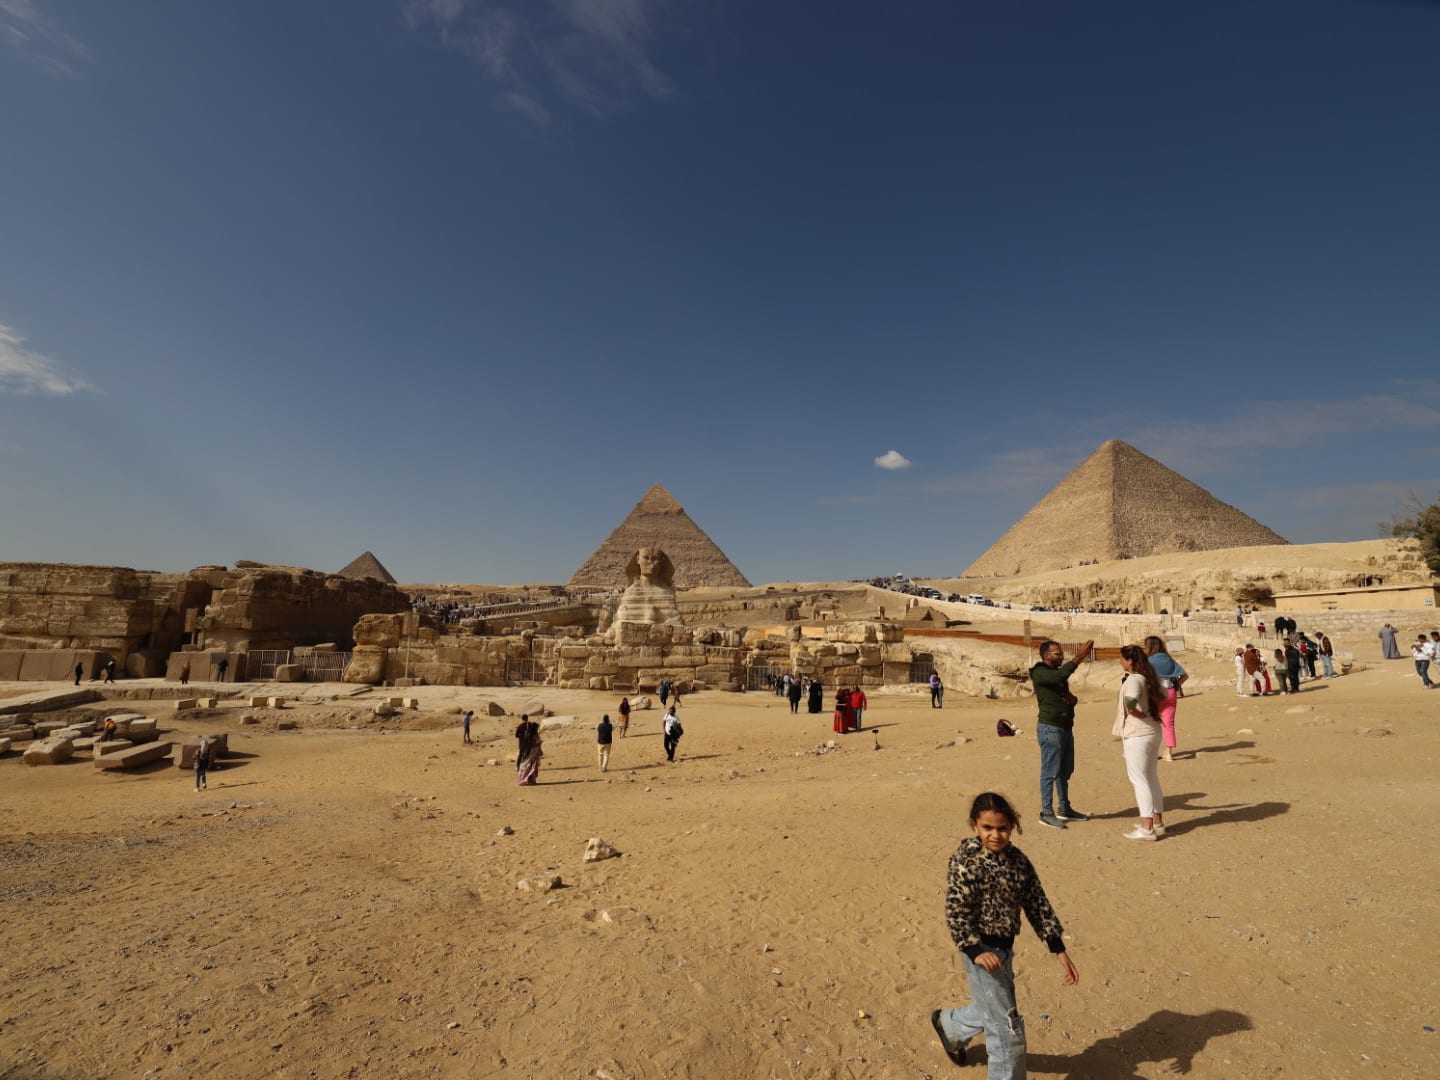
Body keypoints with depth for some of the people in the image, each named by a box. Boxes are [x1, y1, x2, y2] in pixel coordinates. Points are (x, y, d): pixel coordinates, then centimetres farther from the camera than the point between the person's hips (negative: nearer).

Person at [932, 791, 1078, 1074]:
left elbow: (1037, 904, 3)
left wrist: (1059, 950, 0)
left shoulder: (1017, 859, -1)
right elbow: (955, 915, -20)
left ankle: (948, 1024, 52)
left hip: (1005, 947, 7)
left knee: (992, 1011, 25)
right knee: (1007, 1026, -1)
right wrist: (976, 951, -30)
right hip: (981, 950, -7)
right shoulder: (965, 863, -21)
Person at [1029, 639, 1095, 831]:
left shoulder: (1058, 674, 16)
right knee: (1050, 772, -4)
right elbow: (1060, 676, -33)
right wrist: (1077, 659, -33)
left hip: (1066, 728, 9)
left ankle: (1064, 809, 27)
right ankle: (1046, 813, 3)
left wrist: (1072, 698, -2)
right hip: (1051, 728, -9)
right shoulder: (1040, 673, -12)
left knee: (1065, 772, 16)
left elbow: (1068, 697, 21)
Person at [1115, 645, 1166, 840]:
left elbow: (1129, 702, -37)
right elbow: (1162, 696, 25)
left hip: (1137, 735, -9)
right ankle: (1158, 823, 27)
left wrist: (1137, 713, -19)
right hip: (1152, 732, 9)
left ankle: (1146, 828, 5)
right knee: (1151, 779, 18)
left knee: (1139, 781, -1)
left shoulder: (1134, 679, -19)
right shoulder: (1148, 677, 7)